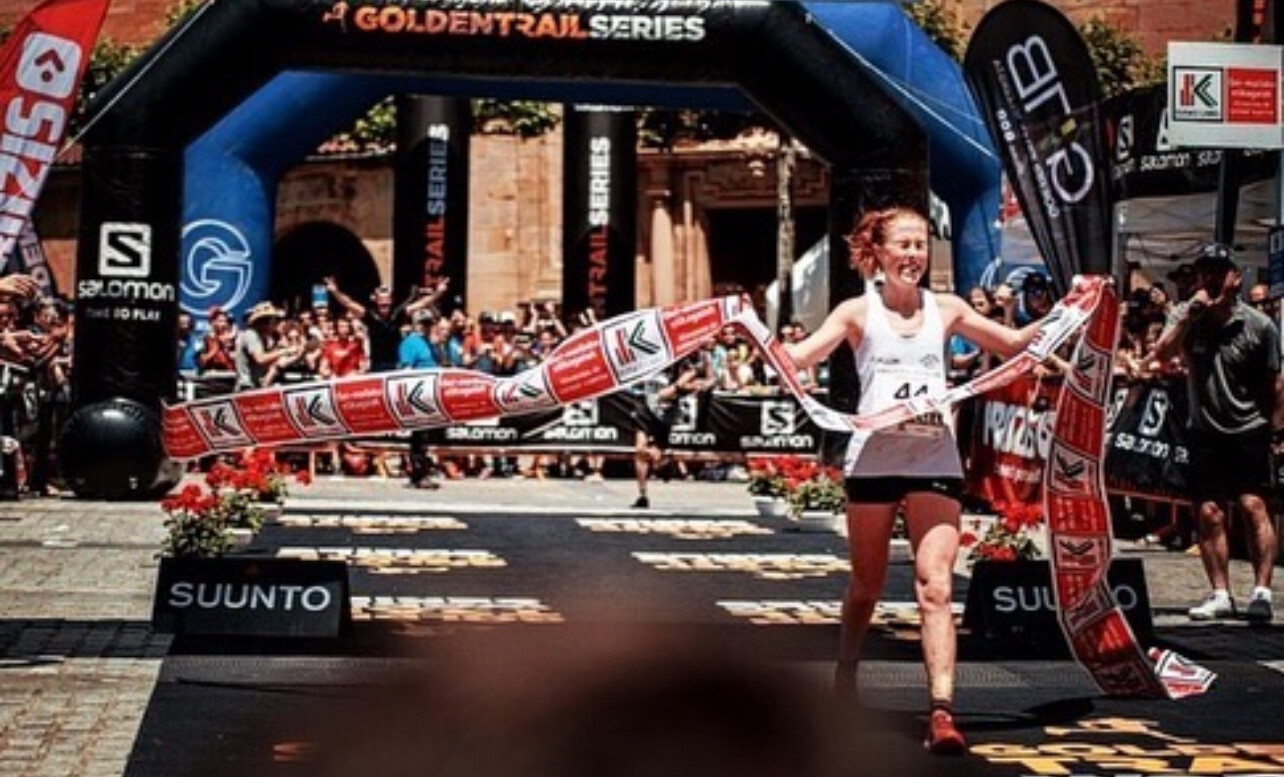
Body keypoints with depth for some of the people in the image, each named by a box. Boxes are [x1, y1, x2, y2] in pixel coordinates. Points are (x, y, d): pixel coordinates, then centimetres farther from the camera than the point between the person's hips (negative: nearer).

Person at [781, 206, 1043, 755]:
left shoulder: (945, 309, 10)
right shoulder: (859, 312, 3)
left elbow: (1012, 344, 19)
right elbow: (798, 357, -8)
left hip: (935, 463, 1)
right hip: (873, 459, -1)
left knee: (935, 587, -12)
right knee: (866, 587, 11)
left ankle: (942, 712, -19)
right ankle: (844, 684, 34)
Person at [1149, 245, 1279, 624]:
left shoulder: (1259, 325, -4)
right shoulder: (1190, 317, 4)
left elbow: (1273, 385, 0)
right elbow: (1161, 354, -11)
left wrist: (1274, 430, -1)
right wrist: (1189, 315, -17)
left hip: (1249, 431, -3)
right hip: (1205, 432, 3)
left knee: (1253, 506, -13)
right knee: (1209, 513, 1)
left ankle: (1261, 591, -10)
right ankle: (1220, 594, 9)